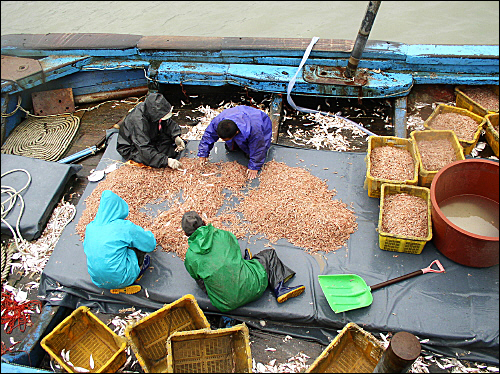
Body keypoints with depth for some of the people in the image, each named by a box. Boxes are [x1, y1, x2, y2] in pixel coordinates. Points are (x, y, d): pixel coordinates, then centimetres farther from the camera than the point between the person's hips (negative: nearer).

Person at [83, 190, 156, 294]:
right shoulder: (125, 227, -18)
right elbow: (151, 244, -5)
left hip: (98, 282, 6)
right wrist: (148, 234, 20)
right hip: (120, 280, -6)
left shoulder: (90, 227, -2)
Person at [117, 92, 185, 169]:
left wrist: (176, 137, -20)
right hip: (131, 148, -6)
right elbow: (145, 150, -42)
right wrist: (166, 161, -48)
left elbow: (169, 122, -1)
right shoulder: (138, 121, -38)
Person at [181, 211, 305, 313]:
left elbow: (201, 282, 13)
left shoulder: (189, 258, -1)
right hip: (250, 288, -3)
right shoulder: (223, 235, 0)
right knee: (269, 254, 20)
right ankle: (279, 288, 14)